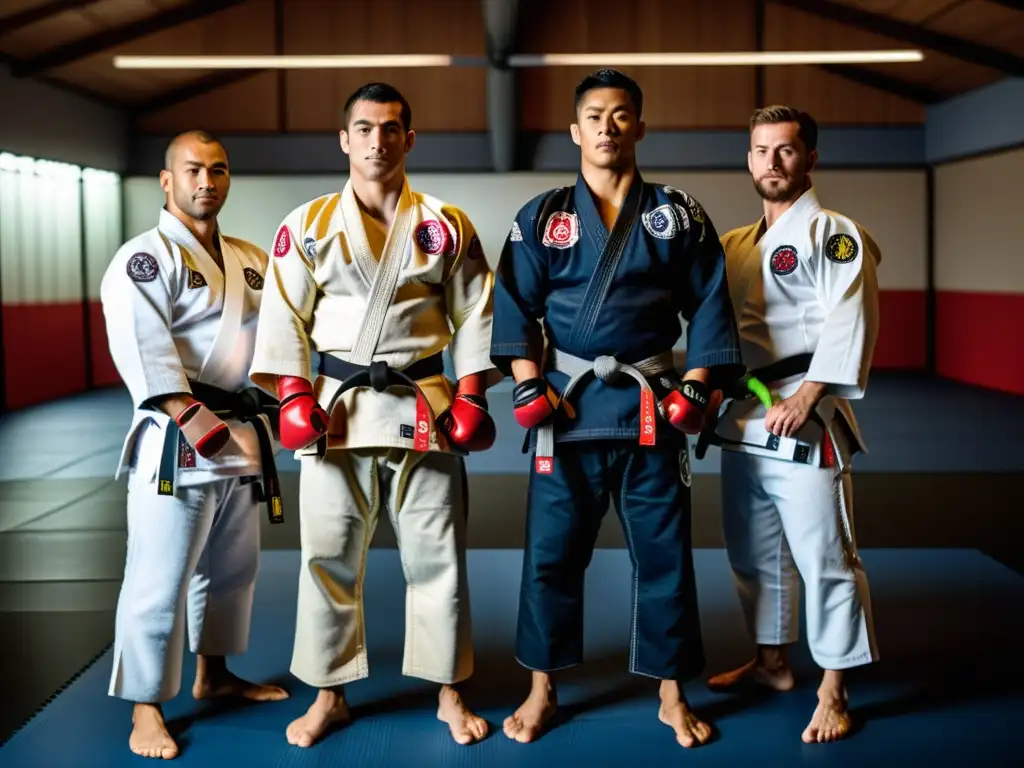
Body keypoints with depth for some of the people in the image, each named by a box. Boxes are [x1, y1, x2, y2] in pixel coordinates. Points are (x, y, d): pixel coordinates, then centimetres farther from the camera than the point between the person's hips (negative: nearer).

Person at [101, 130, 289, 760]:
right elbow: (139, 343, -21)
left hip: (244, 435, 8)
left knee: (233, 567, 19)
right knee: (160, 579, -5)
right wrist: (189, 414, -30)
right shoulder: (145, 257, -9)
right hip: (176, 440, -8)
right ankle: (146, 708, 6)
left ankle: (214, 674, 37)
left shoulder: (252, 261, 14)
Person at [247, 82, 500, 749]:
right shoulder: (308, 225, 2)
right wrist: (294, 395, -6)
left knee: (437, 556, 5)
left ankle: (449, 693, 21)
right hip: (337, 408, 0)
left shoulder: (446, 226, 3)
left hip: (425, 409, 0)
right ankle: (330, 697, 21)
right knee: (329, 556, 6)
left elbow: (473, 315, 6)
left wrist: (471, 393, -2)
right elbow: (285, 317, 3)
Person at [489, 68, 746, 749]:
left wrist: (695, 385, -6)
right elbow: (516, 305, 2)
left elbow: (708, 304, 4)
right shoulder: (542, 217, 5)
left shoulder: (678, 214, 5)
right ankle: (542, 691, 22)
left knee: (664, 556, 6)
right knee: (551, 553, 5)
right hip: (567, 405, 0)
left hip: (654, 406, 0)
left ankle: (672, 696, 21)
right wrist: (529, 385, -9)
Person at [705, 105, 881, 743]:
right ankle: (772, 662, 34)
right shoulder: (737, 246, 16)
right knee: (754, 551, 17)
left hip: (803, 422, -7)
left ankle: (833, 692, 8)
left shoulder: (835, 235, -7)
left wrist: (805, 396, -24)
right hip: (742, 421, 8)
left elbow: (849, 325, -17)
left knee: (825, 558, -3)